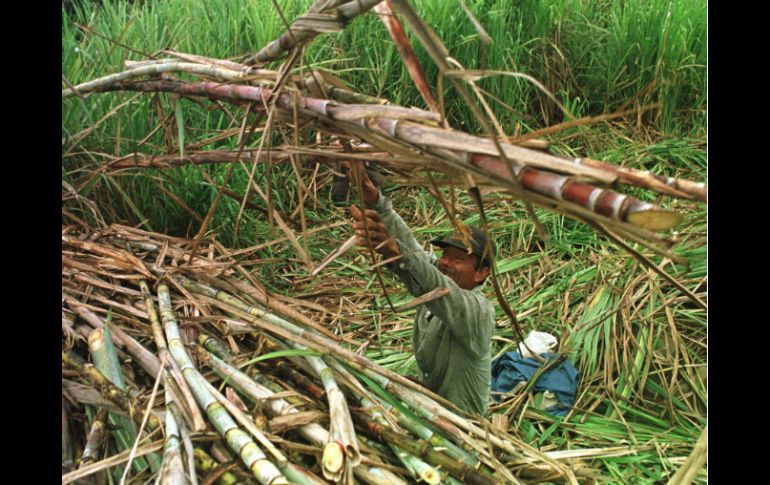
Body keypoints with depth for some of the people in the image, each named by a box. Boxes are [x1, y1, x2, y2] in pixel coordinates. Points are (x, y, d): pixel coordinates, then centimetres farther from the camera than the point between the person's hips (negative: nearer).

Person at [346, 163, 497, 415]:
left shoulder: (478, 309, -25)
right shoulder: (432, 275, -4)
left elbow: (437, 288, -44)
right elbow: (409, 243, -16)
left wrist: (395, 251, -60)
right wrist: (375, 201, -31)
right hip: (428, 396, 7)